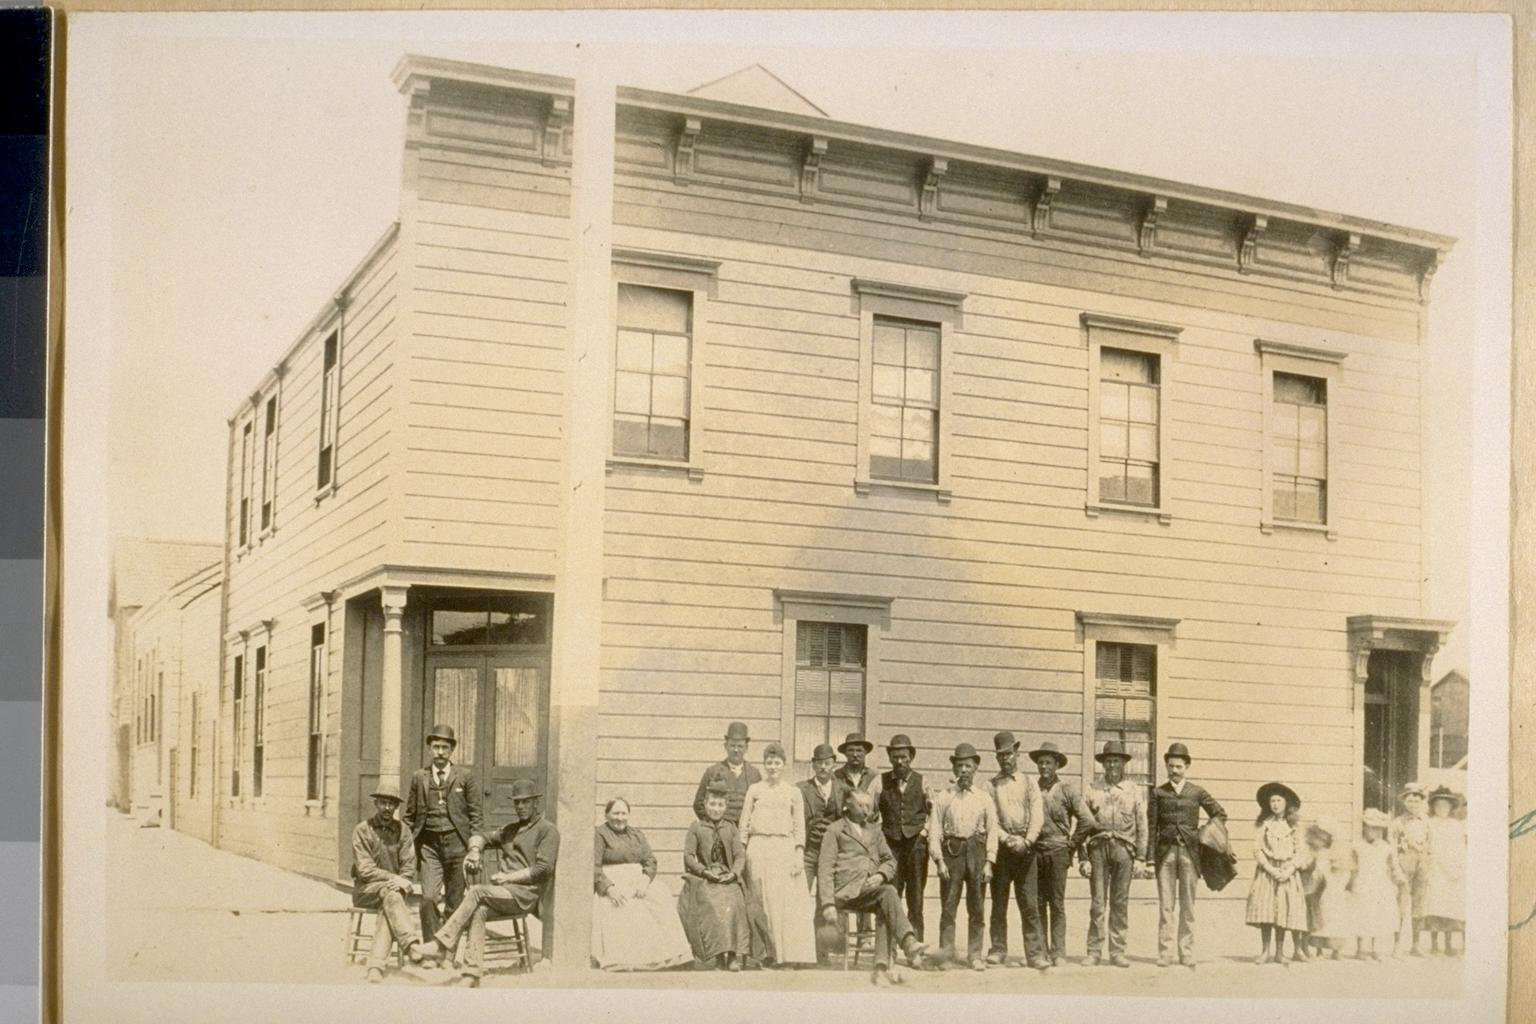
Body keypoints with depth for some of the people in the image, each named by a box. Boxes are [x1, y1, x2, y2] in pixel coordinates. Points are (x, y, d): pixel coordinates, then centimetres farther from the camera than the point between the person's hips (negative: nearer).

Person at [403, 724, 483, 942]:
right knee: (428, 898, -13)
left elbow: (476, 816, 3)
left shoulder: (465, 777, 4)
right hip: (429, 844, 1)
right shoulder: (419, 777, 10)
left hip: (456, 843, -1)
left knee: (455, 903, 3)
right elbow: (410, 816, 13)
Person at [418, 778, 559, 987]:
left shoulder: (548, 830, 3)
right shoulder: (510, 829, 26)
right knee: (479, 911, -26)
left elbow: (543, 869, -7)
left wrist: (509, 877, -11)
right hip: (503, 892, 6)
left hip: (526, 894, -6)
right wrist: (475, 850, 6)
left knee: (476, 892, -26)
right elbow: (481, 836, 31)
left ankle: (442, 944, -26)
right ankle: (472, 974, -33)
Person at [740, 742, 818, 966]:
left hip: (785, 849, 0)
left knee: (788, 902, -6)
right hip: (759, 849, 0)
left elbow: (799, 828, 9)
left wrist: (799, 855, -1)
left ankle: (786, 954, -4)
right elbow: (744, 824, 10)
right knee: (762, 900, -2)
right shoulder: (755, 790, 10)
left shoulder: (793, 793, 12)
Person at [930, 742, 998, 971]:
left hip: (976, 851, 1)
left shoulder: (984, 798, 9)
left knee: (976, 907, 3)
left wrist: (989, 863, -1)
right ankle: (946, 955, 2)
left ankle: (975, 956, 9)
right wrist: (939, 860, -5)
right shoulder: (943, 798, 6)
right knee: (948, 906, -2)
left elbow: (992, 831, 7)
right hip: (951, 851, -1)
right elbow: (935, 830, 4)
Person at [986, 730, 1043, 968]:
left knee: (1029, 903, -5)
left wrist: (1026, 841, -13)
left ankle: (1035, 953, -5)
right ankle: (998, 950, 11)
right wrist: (1007, 839, -13)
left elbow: (1037, 815, 1)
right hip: (1001, 847, 0)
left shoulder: (1029, 783, 11)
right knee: (998, 902, 4)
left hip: (1025, 848, 0)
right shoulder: (992, 785, 9)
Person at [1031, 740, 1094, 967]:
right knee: (1038, 903, 2)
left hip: (1058, 852, -2)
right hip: (1035, 852, 2)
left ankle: (1058, 953, -1)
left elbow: (1087, 820, 1)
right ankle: (1041, 952, 6)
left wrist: (1072, 843, 4)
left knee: (1057, 903, -4)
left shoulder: (1067, 790, 0)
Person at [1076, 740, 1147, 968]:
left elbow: (1142, 827, 8)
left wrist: (1140, 857, 1)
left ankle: (1117, 951, 7)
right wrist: (1083, 858, 0)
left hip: (1123, 848, 0)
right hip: (1098, 848, 0)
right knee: (1097, 902, -3)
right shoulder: (1093, 793, 9)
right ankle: (1094, 952, 0)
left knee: (1120, 902, 2)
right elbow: (1082, 826, 7)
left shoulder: (1135, 793, 11)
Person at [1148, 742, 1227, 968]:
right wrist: (1150, 856, -1)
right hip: (1165, 850, 0)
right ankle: (1165, 953, -1)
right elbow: (1151, 825, 6)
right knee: (1166, 904, -2)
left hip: (1189, 850, 0)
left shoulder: (1197, 793, 9)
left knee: (1187, 904, 2)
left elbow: (1220, 814, 17)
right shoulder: (1159, 793, 8)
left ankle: (1187, 953, 6)